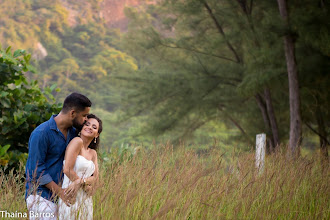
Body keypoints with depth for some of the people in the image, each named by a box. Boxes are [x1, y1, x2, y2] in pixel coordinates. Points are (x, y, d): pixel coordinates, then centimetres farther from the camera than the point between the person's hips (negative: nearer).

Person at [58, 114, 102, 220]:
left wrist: (81, 182, -17)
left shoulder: (93, 153, 14)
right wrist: (87, 187, -7)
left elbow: (95, 178, 4)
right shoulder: (77, 141, -8)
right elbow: (67, 169, -15)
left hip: (86, 202, 7)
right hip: (72, 199, -7)